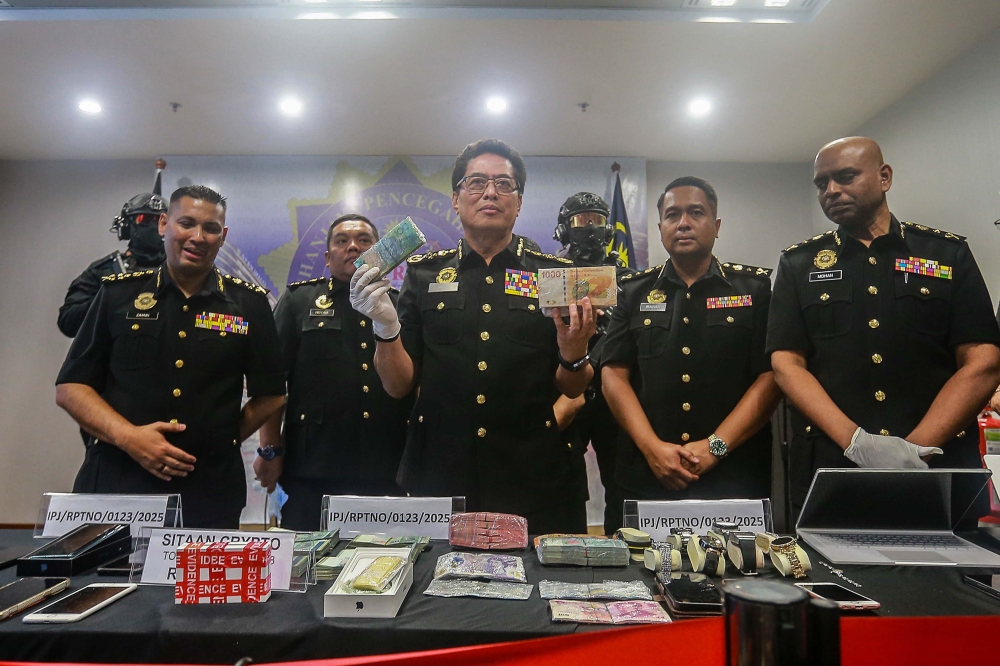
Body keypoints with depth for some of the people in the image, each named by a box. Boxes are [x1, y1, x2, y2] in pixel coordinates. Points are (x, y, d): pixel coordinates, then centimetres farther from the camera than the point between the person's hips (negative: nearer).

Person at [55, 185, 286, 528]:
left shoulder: (249, 303, 2)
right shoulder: (118, 293, 4)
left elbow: (269, 395, 7)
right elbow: (69, 387, 4)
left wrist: (222, 442, -2)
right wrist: (128, 435, -11)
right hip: (115, 482, 1)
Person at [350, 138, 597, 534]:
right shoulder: (423, 275, 6)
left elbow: (573, 390, 5)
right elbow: (398, 386, 3)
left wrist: (573, 355, -16)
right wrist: (385, 328, -15)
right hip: (438, 483, 1)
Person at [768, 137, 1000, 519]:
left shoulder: (949, 253, 7)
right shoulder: (798, 265, 5)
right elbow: (787, 366, -3)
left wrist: (915, 447, -15)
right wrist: (856, 441, -17)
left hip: (940, 468, 1)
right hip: (830, 469, 0)